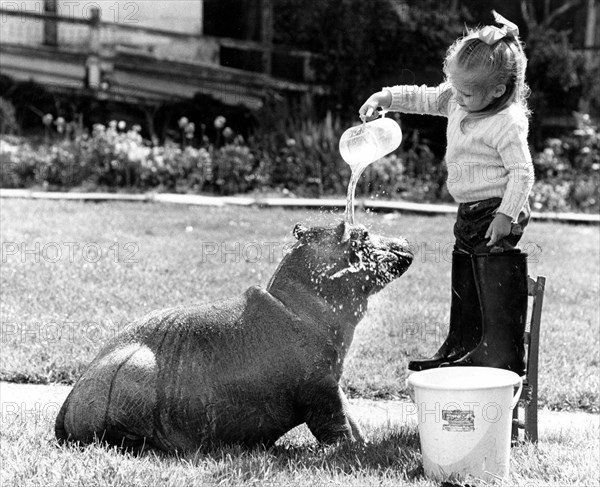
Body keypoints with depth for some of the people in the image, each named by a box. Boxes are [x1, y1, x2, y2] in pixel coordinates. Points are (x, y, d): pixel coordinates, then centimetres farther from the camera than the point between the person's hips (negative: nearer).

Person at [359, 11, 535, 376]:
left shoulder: (508, 123, -21)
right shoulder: (458, 101, 3)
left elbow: (522, 172, -22)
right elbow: (424, 99, 16)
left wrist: (506, 214, -26)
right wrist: (383, 98, 7)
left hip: (497, 213, -9)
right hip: (470, 212, 9)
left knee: (499, 292, -6)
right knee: (464, 288, 17)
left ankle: (505, 363, 0)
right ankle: (460, 352, 29)